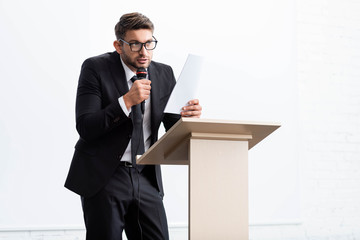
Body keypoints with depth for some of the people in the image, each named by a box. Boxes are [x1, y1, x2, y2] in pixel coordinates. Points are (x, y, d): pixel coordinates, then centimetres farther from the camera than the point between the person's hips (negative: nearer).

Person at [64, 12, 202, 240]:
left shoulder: (164, 74, 6)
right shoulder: (95, 68, -6)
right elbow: (85, 127, -15)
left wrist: (188, 116, -16)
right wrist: (126, 101, -25)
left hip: (147, 178, 4)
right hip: (104, 177, -4)